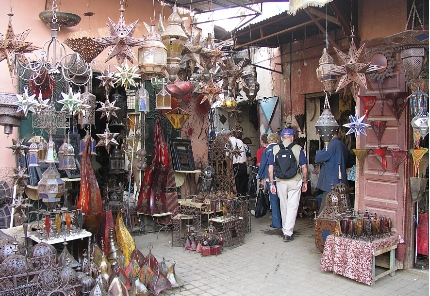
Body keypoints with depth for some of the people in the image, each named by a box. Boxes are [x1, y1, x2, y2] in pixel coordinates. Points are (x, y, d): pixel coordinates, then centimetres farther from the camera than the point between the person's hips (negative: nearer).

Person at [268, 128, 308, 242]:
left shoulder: (275, 149, 1)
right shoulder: (298, 149, -3)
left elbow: (270, 168, 0)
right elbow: (304, 167, -2)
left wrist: (271, 183, 6)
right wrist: (305, 182, 8)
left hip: (280, 181, 2)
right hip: (295, 181, -2)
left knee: (283, 207, 15)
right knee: (292, 206, 2)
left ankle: (285, 230, 29)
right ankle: (288, 233, -3)